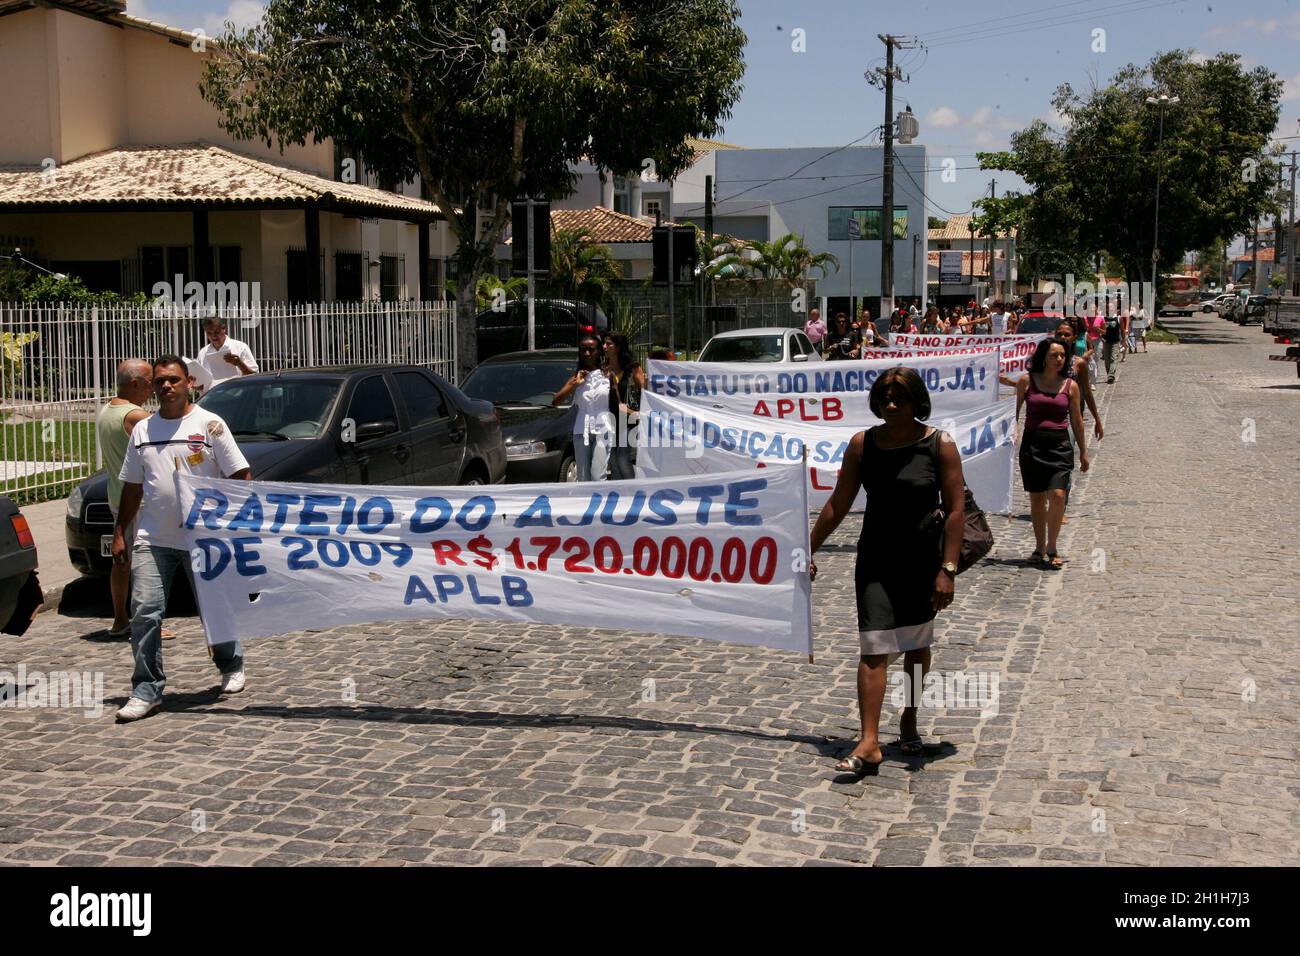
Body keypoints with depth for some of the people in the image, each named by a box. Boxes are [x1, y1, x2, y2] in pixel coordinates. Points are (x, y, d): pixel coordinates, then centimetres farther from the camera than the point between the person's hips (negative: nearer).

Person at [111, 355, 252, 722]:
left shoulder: (210, 425, -3)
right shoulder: (142, 430, 11)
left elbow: (240, 477, -5)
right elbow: (132, 487, 16)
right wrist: (119, 533, 11)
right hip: (152, 539, 3)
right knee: (144, 612, -6)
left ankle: (231, 667, 35)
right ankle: (147, 691, 0)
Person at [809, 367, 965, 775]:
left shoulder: (939, 445, -7)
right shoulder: (862, 444, 0)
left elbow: (956, 510, -9)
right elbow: (837, 505, 6)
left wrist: (948, 569, -16)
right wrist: (809, 553, 5)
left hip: (922, 561, -1)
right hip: (875, 559, 1)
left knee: (917, 645, 15)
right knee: (873, 648, -8)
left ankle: (909, 718, 36)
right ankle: (869, 744, -10)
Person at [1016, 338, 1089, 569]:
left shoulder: (1070, 385, 4)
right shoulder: (1027, 381, 1)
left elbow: (1076, 420, 10)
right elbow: (1015, 411, 8)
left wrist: (1083, 451, 13)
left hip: (1060, 445, 0)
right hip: (1032, 444, 0)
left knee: (1058, 495, -13)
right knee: (1036, 498, 7)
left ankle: (1052, 548, 1)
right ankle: (1039, 548, 21)